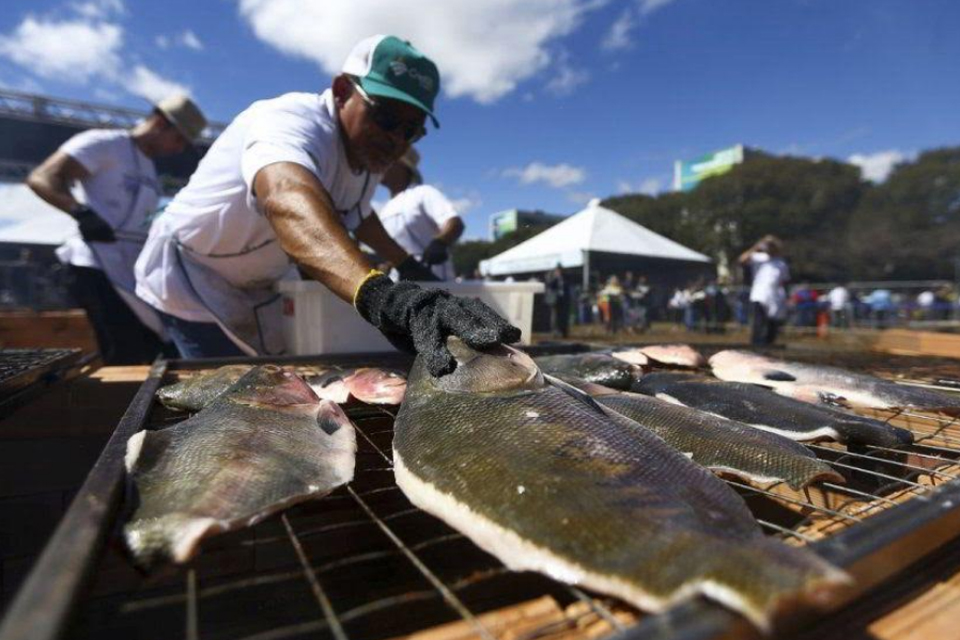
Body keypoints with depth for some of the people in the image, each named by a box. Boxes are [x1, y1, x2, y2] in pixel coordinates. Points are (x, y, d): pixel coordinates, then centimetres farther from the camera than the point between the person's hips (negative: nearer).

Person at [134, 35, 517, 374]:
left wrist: (405, 263, 17)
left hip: (261, 286, 7)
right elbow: (289, 201, -55)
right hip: (191, 281, -7)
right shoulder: (292, 121, -31)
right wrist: (381, 295, -72)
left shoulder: (369, 151, -5)